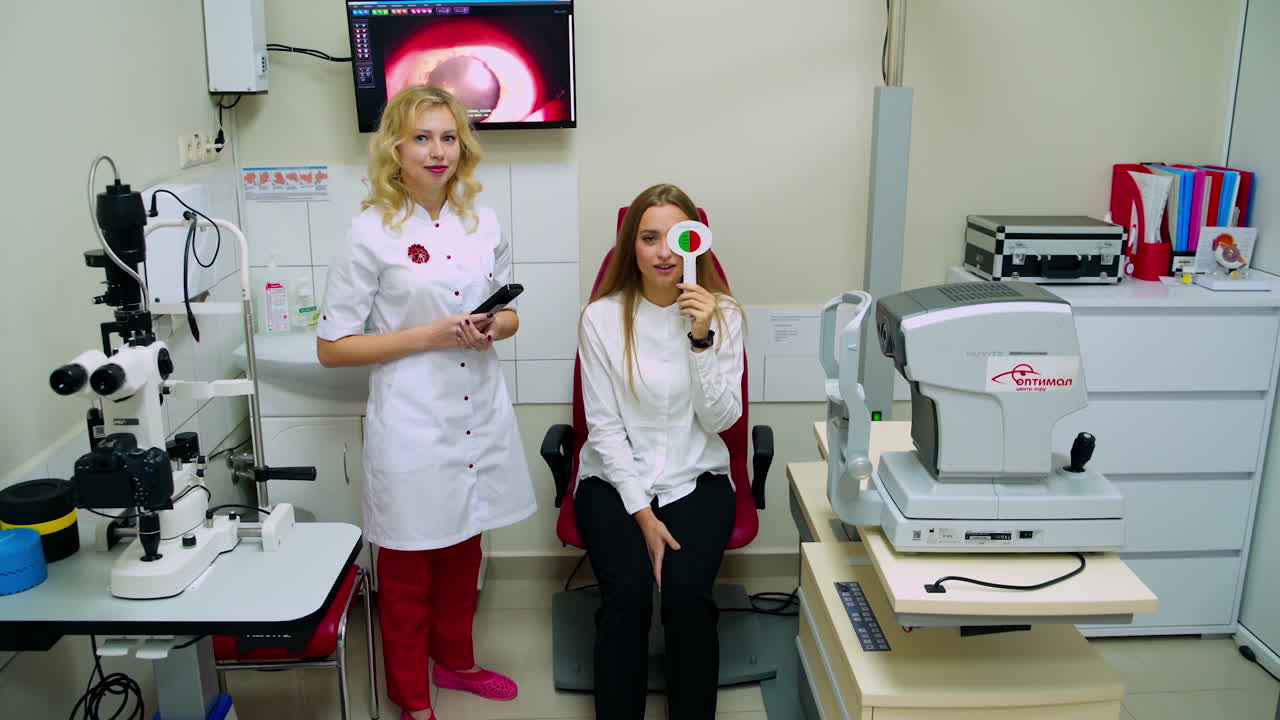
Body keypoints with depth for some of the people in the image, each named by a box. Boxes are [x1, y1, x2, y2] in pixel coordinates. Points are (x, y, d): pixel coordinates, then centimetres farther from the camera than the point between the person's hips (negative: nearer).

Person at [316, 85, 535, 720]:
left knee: (463, 553, 21)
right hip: (411, 423, -5)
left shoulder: (483, 224, 5)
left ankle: (455, 661, 44)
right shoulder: (372, 233, -9)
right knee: (408, 569, 10)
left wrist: (491, 328, -8)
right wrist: (428, 337, -17)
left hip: (479, 416, 5)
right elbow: (331, 347, -9)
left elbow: (510, 314, 15)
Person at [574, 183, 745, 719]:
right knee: (628, 592, -24)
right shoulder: (603, 317, -6)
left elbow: (720, 420, -6)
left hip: (696, 478, 1)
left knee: (687, 593, -24)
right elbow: (604, 426, -6)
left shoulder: (721, 313, -1)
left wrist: (703, 339, -19)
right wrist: (642, 514, -13)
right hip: (616, 478, 0)